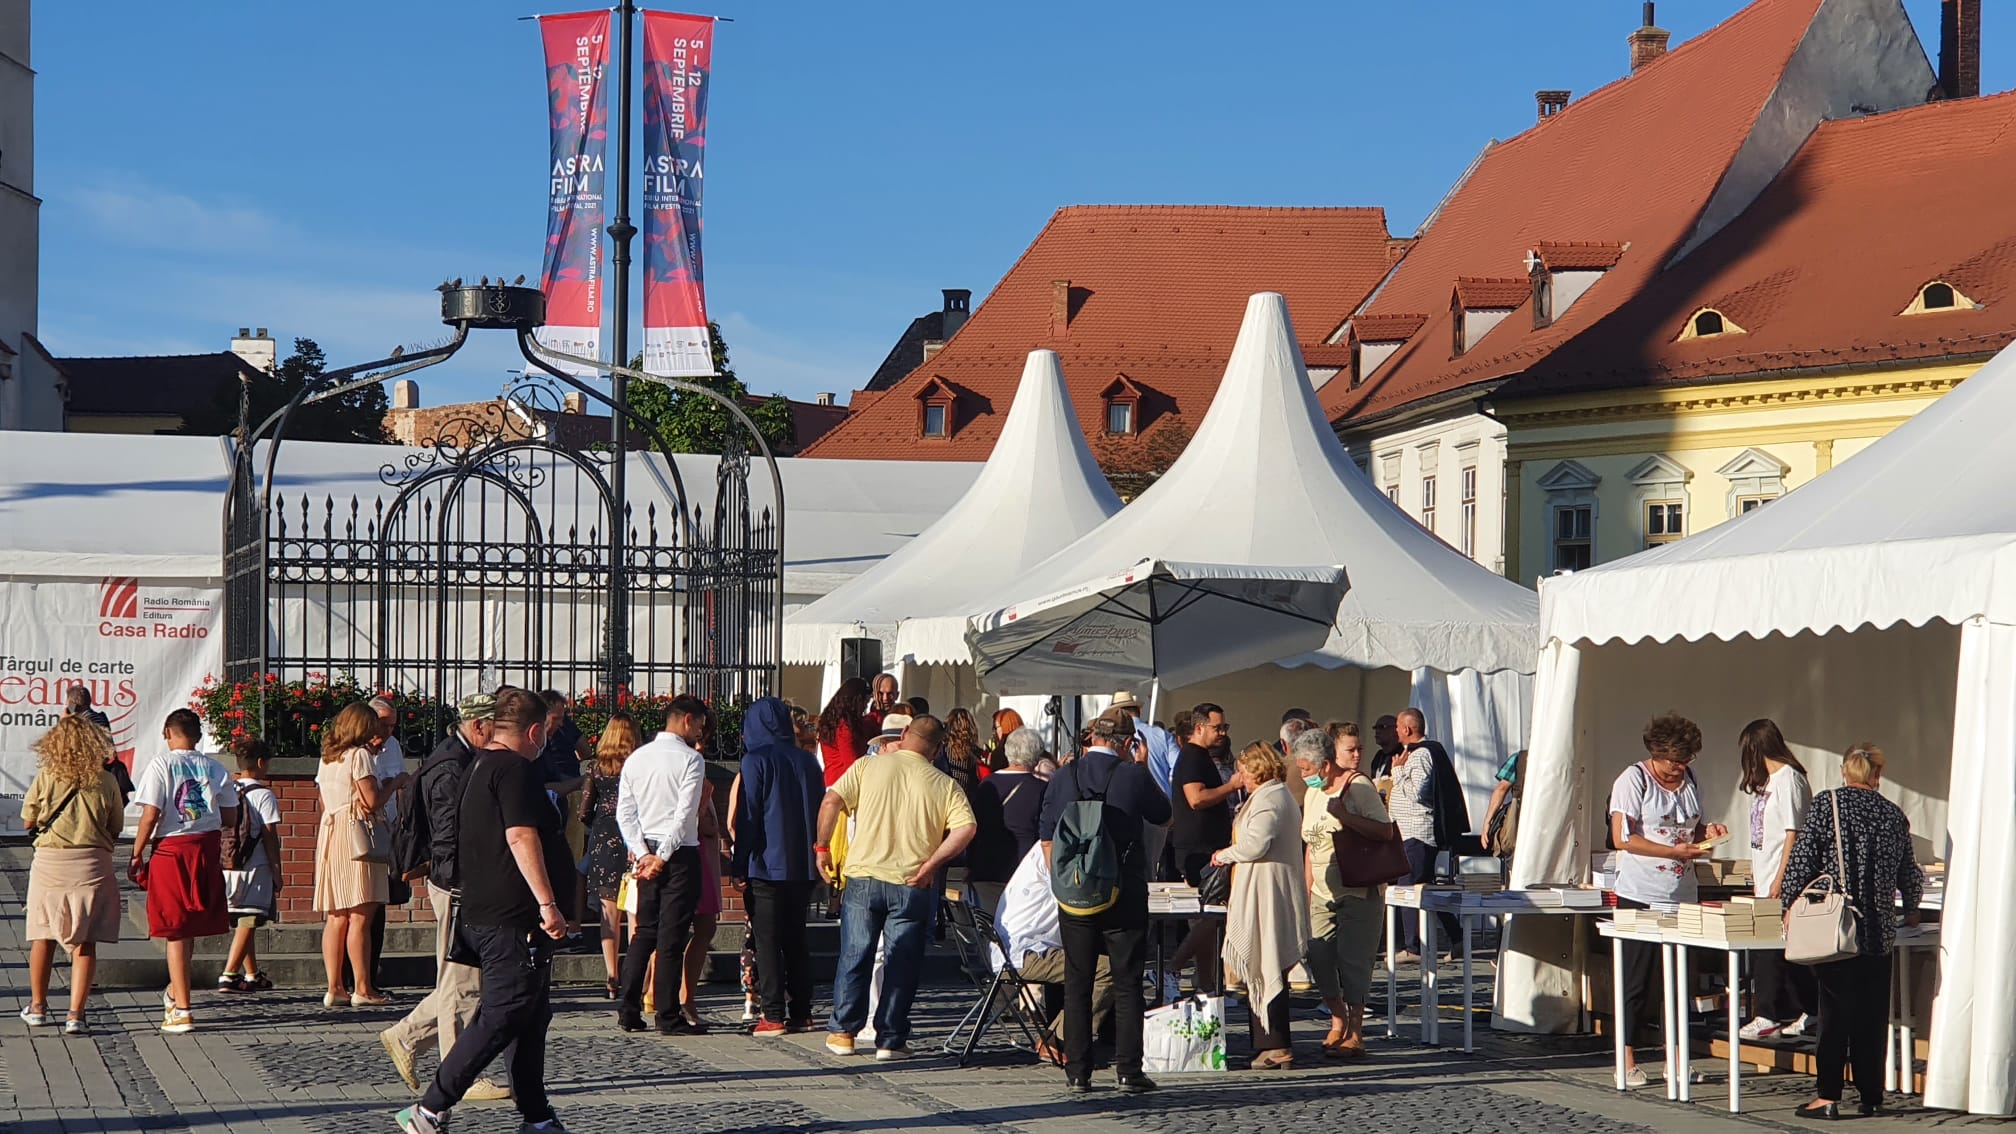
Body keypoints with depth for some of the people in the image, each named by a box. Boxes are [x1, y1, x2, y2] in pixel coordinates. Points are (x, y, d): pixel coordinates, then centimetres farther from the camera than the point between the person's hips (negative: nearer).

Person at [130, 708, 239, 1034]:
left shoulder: (161, 765, -7)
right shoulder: (215, 768, 4)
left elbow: (150, 815, -13)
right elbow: (230, 818, 6)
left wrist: (137, 855, -3)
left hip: (171, 848, -4)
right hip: (208, 848, 4)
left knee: (176, 930, 0)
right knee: (192, 924, 20)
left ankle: (182, 1011, -1)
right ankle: (175, 991, 35)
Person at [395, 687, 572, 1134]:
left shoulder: (478, 768, 18)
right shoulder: (516, 770, -13)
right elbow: (521, 836, -24)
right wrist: (548, 902, -27)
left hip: (482, 912, 11)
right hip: (515, 918, -11)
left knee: (532, 1014, 14)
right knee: (500, 1018, -9)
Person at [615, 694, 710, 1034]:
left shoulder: (636, 758, 11)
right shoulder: (690, 759, -9)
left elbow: (624, 812, 5)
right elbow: (685, 814, -16)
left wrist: (643, 854, 0)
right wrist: (663, 856, -12)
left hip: (647, 852, 6)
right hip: (680, 853, -6)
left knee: (645, 932, 13)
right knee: (672, 936, -4)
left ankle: (627, 1010, 10)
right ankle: (668, 1017, -1)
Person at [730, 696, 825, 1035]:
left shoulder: (755, 761, -9)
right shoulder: (807, 761, 7)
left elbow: (746, 817, -11)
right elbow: (819, 812, 12)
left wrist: (740, 867, -7)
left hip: (766, 867, -5)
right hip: (802, 867, 6)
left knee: (767, 942, -2)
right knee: (795, 938, 13)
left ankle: (774, 1017, -5)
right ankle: (801, 1013, 12)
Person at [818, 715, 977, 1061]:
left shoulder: (868, 766, 1)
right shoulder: (945, 785, 2)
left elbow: (831, 802, -7)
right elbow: (965, 828, -11)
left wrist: (822, 846, 4)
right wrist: (931, 864, -6)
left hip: (863, 876, 1)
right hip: (912, 886, 0)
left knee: (854, 958, 12)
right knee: (902, 965, 8)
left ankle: (843, 1032, 15)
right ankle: (890, 1040, 9)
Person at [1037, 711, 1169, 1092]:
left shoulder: (1063, 777, 1)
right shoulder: (1133, 775, -7)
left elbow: (1047, 839, 6)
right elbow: (1162, 814, 10)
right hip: (1124, 895, -2)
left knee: (1077, 983, 7)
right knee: (1126, 983, 4)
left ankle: (1077, 1071, 6)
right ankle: (1128, 1069, 1)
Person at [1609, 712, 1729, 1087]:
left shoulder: (1688, 781, 13)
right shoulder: (1634, 780, -8)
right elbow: (1622, 838, -15)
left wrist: (1706, 831, 2)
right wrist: (1676, 852, -19)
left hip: (1681, 897, 6)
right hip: (1641, 897, -6)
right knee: (1636, 981, -1)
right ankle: (1627, 1062, 5)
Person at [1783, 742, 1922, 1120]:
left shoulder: (1825, 805, -3)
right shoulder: (1894, 815, 7)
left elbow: (1802, 859, -8)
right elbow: (1908, 873, 15)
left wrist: (1791, 905, 2)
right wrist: (1910, 910, 33)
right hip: (1879, 930, 3)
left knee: (1834, 1011, -1)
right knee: (1872, 1015, 9)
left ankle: (1828, 1096, -4)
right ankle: (1871, 1095, 13)